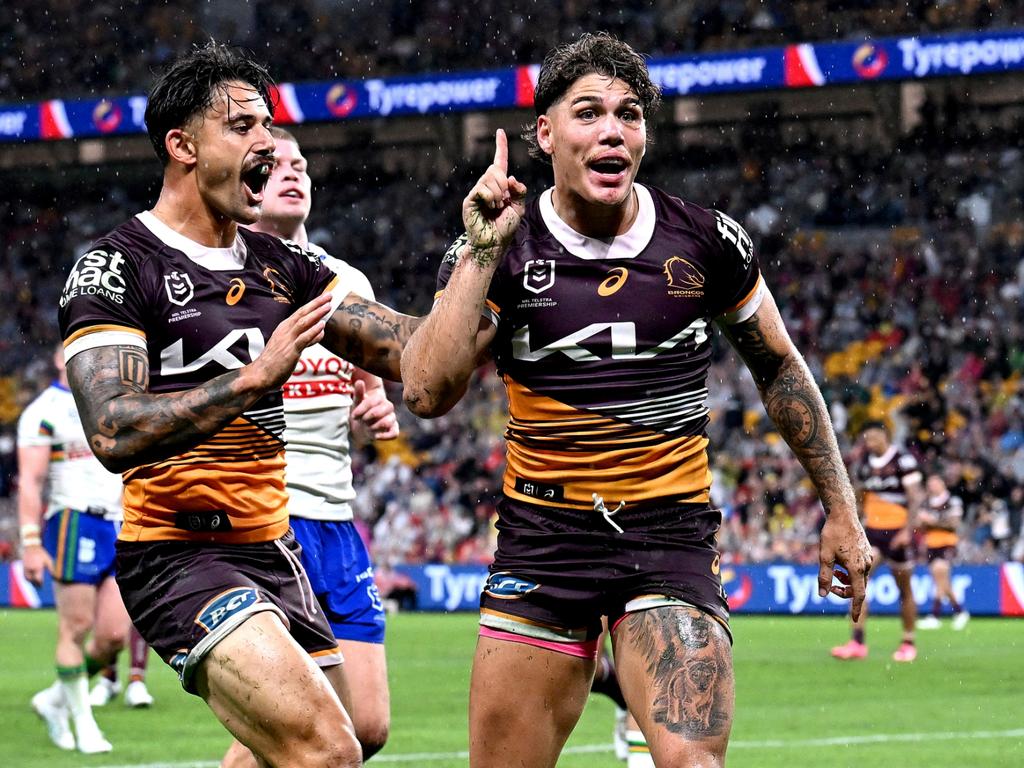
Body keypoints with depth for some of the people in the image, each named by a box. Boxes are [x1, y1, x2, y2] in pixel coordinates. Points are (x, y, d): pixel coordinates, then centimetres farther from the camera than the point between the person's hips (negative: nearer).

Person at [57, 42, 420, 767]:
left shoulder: (282, 265, 13)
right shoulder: (116, 267, -8)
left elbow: (406, 348, 7)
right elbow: (114, 432, -20)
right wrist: (256, 375, -26)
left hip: (272, 553, 8)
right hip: (179, 555, -8)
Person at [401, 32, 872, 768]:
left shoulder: (707, 242, 0)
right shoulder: (495, 253, -2)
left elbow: (779, 368, 14)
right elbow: (428, 392, -15)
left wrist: (841, 509, 13)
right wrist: (480, 253, -18)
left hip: (671, 534, 0)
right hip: (543, 536, 1)